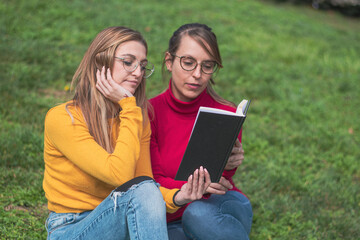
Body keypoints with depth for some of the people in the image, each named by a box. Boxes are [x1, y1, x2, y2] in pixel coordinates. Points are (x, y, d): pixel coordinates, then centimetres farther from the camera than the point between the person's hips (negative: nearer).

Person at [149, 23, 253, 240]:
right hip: (173, 219, 0)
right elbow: (154, 183, -9)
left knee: (198, 214, -36)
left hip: (224, 212, 0)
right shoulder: (150, 112, -7)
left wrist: (228, 166, -33)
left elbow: (218, 184, -9)